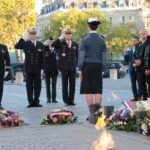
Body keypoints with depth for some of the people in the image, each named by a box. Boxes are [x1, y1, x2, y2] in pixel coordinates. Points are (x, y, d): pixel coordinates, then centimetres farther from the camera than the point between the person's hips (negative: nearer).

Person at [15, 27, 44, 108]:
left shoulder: (40, 44, 10)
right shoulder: (26, 43, 2)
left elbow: (42, 57, 9)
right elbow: (16, 46, -15)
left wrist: (42, 67, 2)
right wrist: (23, 39, -20)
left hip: (37, 69, 2)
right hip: (29, 69, -2)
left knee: (37, 85, 3)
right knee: (29, 86, 1)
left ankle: (36, 102, 10)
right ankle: (31, 102, 5)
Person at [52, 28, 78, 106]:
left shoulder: (75, 44, 11)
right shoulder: (61, 43, 2)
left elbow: (77, 55, 17)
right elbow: (53, 45, -18)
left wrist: (76, 64, 8)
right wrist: (60, 38, -20)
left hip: (72, 68, 2)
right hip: (64, 68, -2)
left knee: (72, 84, 0)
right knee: (65, 85, 1)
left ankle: (71, 100, 6)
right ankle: (66, 100, 6)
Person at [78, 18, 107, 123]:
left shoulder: (84, 39, -6)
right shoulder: (102, 40, 5)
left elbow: (81, 55, -7)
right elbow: (104, 56, 5)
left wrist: (80, 69, -2)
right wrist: (102, 68, 13)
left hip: (87, 65, -3)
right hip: (98, 66, 3)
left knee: (88, 90, 1)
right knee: (98, 90, 5)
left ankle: (92, 113, -1)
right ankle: (97, 112, -5)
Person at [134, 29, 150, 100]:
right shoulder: (138, 45, 22)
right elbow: (135, 54, 19)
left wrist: (140, 60, -15)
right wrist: (136, 60, -2)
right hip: (139, 67, 6)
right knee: (141, 83, 3)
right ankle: (144, 97, 7)